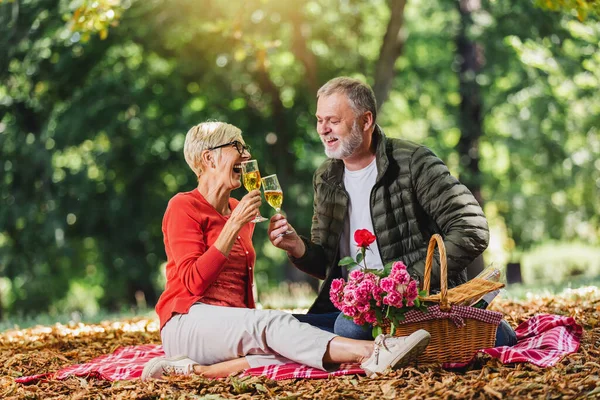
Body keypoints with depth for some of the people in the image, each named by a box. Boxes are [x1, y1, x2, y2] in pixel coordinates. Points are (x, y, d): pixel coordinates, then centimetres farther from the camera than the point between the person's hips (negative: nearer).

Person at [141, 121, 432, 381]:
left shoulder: (238, 211, 21)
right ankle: (370, 353, -54)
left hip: (234, 325, 7)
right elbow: (194, 282, -13)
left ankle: (196, 369, -32)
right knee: (272, 323, -35)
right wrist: (234, 225, -16)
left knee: (288, 351, -28)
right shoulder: (184, 207, -1)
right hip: (189, 320, -7)